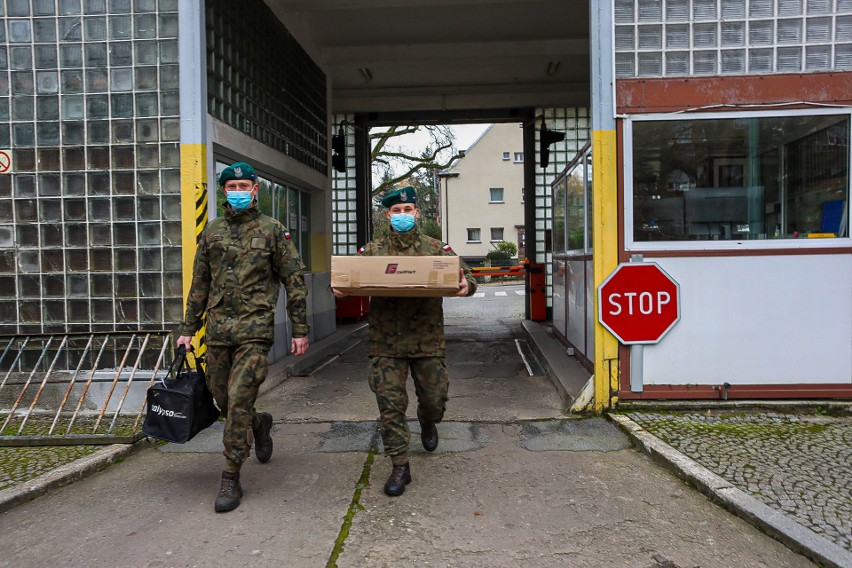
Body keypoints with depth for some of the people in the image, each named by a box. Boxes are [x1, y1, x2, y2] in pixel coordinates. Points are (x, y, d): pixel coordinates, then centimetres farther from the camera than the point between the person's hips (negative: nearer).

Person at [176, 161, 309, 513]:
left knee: (239, 400, -9)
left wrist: (300, 330, -3)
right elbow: (199, 285, 17)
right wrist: (188, 329, 13)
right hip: (217, 329, 5)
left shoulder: (272, 230, 2)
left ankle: (231, 479, 2)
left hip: (254, 328, -4)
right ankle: (260, 424, 42)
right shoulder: (212, 232, 13)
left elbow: (294, 281, 2)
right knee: (221, 399, 11)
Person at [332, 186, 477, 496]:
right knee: (390, 403, -1)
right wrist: (340, 288, -17)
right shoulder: (373, 250, 7)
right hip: (386, 341, 0)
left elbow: (465, 275, 4)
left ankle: (427, 424, 47)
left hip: (428, 340, 0)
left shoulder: (436, 248, 6)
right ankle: (400, 466, 12)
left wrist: (466, 285, -21)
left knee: (434, 398, 11)